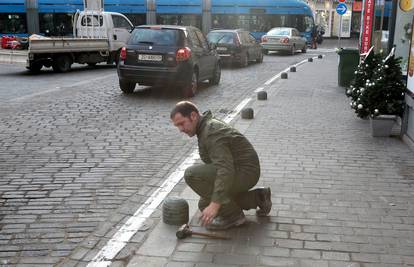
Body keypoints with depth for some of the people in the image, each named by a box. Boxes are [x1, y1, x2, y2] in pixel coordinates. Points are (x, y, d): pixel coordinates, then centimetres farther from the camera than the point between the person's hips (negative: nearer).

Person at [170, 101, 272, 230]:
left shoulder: (211, 132, -23)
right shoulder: (206, 126, 9)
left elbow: (226, 170, -35)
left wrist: (215, 204, -40)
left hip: (244, 172, -10)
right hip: (235, 172, 10)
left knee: (192, 175, -21)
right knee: (205, 205, 14)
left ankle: (232, 214, -12)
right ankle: (257, 198, 17)